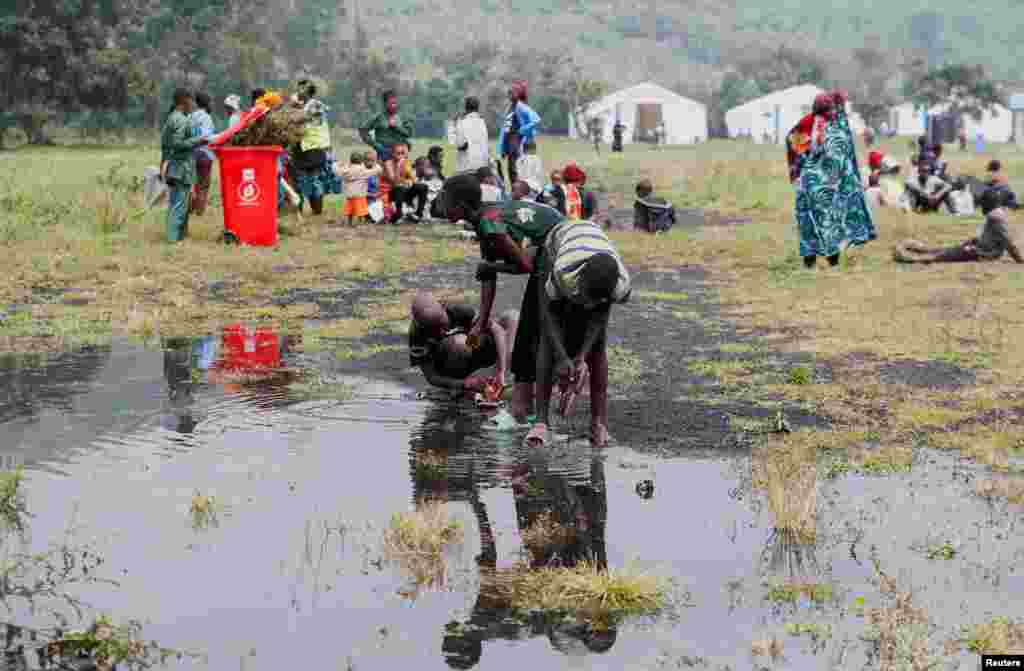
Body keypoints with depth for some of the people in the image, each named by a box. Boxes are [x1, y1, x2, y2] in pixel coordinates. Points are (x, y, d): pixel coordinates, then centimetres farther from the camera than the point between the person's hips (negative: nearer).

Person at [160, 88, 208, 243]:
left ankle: (174, 235, 18)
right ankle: (174, 237, -8)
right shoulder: (182, 120, -15)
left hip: (172, 166, 10)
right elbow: (177, 144, -22)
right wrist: (198, 140, -16)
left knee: (174, 202, 13)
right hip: (182, 167, -10)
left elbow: (164, 142, 17)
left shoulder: (171, 118, 15)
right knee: (179, 204, -8)